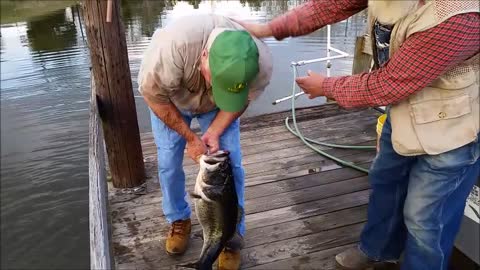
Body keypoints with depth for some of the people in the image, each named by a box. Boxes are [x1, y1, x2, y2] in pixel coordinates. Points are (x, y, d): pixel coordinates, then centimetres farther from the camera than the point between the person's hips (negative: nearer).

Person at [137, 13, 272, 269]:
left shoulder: (261, 64, -36)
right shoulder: (174, 43, -46)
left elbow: (240, 101, -14)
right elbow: (152, 93, -28)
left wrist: (214, 132, -27)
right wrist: (190, 138, -25)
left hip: (217, 106, 1)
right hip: (170, 98, -1)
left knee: (230, 165, -4)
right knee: (169, 163, 2)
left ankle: (232, 234, 15)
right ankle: (179, 220, 28)